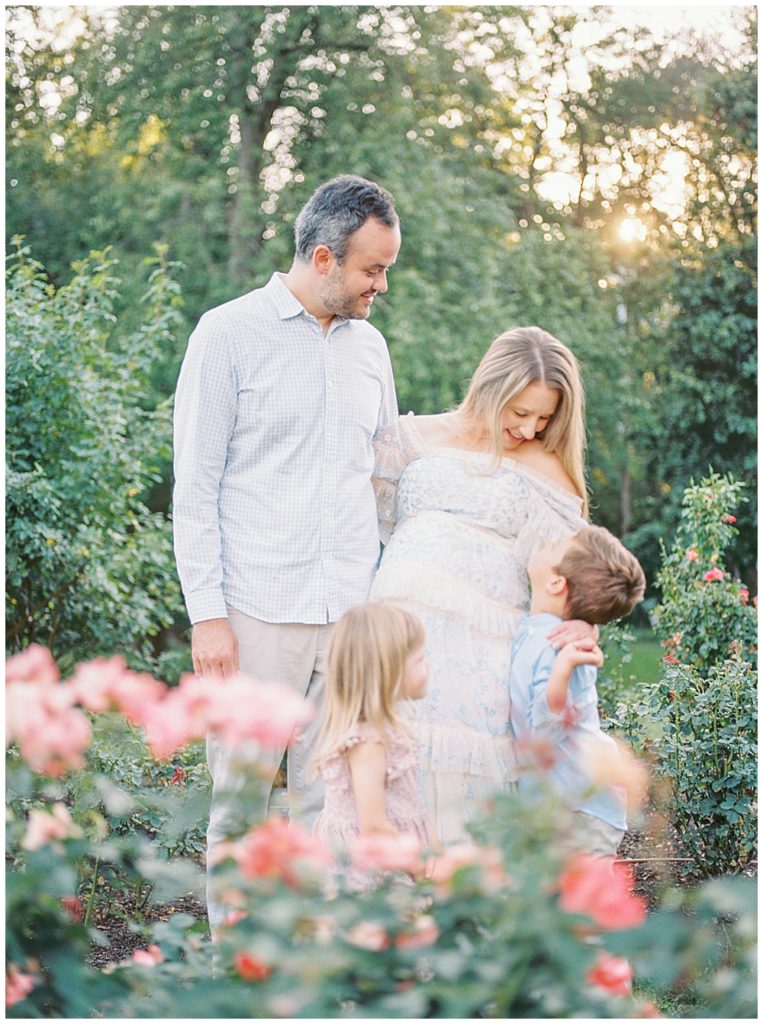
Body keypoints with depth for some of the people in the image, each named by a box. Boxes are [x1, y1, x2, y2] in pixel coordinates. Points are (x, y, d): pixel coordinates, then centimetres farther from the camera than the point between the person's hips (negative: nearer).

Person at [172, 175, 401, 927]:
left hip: (352, 612, 5)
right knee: (242, 800, 2)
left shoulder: (369, 346, 14)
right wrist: (206, 612, -10)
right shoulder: (229, 335, -2)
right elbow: (195, 488, -3)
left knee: (335, 804, 5)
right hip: (257, 612, -4)